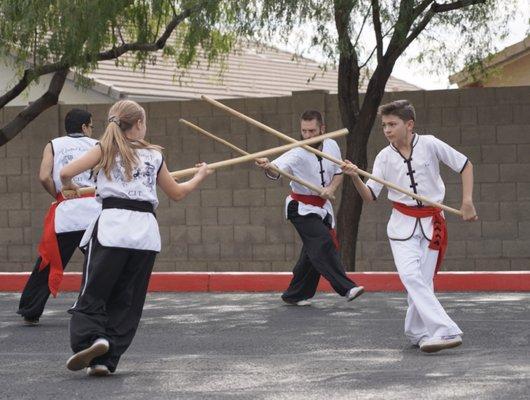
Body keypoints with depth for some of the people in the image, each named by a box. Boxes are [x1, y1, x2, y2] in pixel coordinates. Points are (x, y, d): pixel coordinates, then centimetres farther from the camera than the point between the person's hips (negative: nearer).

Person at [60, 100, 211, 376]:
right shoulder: (154, 156, 14)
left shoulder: (105, 150, 7)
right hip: (145, 229, 2)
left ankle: (92, 338, -25)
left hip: (112, 224, -2)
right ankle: (105, 359, 4)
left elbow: (66, 172, -3)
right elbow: (177, 193, 25)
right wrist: (199, 177, 43)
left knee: (93, 292, 1)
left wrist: (68, 186, 20)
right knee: (126, 301, 9)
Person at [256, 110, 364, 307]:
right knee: (324, 244, -23)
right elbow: (277, 170, -35)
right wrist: (268, 167, -59)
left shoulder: (331, 146, -4)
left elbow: (338, 173, 9)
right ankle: (346, 288, -23)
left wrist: (331, 188, -12)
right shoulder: (298, 154, -19)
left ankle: (295, 295, 19)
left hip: (322, 207, 6)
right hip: (301, 208, -6)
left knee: (312, 254, 8)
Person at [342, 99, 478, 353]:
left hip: (431, 223, -1)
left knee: (423, 280, -1)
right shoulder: (385, 157, 0)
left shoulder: (429, 145, -7)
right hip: (402, 224, 1)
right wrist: (355, 178, -18)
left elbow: (465, 165, 2)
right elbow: (370, 196, 0)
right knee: (410, 276, -18)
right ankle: (445, 331, -24)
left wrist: (467, 201, -5)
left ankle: (418, 332, 20)